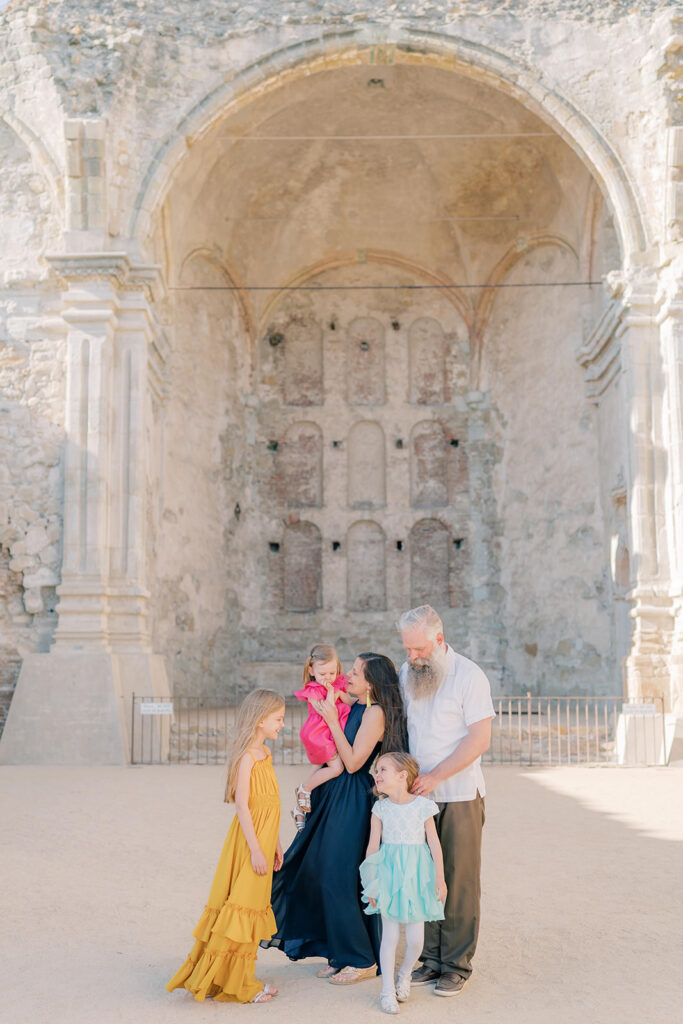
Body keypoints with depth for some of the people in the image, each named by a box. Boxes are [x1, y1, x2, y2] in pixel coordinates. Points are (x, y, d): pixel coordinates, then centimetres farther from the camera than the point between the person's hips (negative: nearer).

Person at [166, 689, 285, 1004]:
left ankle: (239, 980, 25)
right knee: (242, 906, -2)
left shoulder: (264, 753, 11)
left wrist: (275, 844, 17)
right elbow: (242, 805, -20)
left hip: (262, 843, 9)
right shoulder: (247, 757, -17)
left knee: (253, 905, 14)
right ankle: (231, 984, 9)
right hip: (249, 845, -9)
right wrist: (256, 850, -20)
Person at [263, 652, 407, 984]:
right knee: (326, 876, 12)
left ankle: (362, 960, 11)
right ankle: (341, 954, 25)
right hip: (334, 795, 9)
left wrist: (332, 720, -18)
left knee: (340, 879, -3)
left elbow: (353, 762, -19)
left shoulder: (375, 712, -15)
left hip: (353, 803, -9)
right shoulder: (352, 707, 10)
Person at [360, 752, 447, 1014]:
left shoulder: (422, 805, -2)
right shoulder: (381, 808, 1)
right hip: (389, 874, 0)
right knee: (390, 935, 0)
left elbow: (434, 842, 1)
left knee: (416, 938, 1)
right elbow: (373, 845, 2)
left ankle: (405, 974, 30)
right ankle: (388, 990, 14)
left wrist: (440, 877, -2)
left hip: (417, 874, 0)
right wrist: (370, 882, 0)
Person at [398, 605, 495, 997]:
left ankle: (457, 965, 11)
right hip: (418, 793, 5)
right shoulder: (406, 673, 7)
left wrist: (435, 776, -17)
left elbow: (479, 740, -13)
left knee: (460, 880, 1)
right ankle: (431, 959, 17)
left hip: (460, 795, -4)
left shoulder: (469, 675, -9)